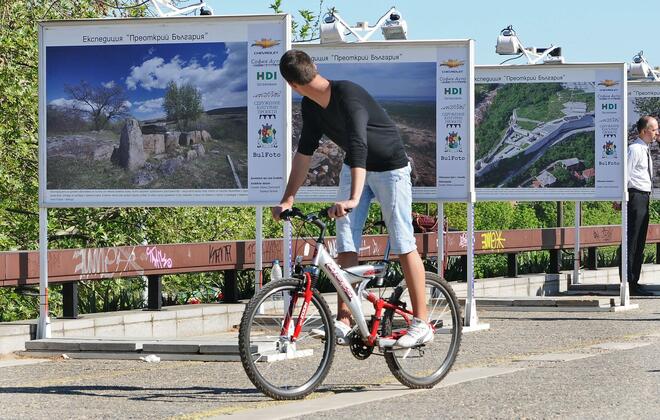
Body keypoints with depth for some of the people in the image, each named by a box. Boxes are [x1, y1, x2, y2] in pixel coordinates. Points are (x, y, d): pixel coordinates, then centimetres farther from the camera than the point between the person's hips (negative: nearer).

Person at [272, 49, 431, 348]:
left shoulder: (348, 96, -33)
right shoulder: (311, 106, -7)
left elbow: (358, 145, -44)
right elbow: (305, 151, 1)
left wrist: (353, 198, -54)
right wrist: (288, 198, -3)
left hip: (389, 167, -7)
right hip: (354, 167, 7)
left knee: (403, 244, -7)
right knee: (346, 243, -2)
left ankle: (421, 324, -3)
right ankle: (344, 322, -2)